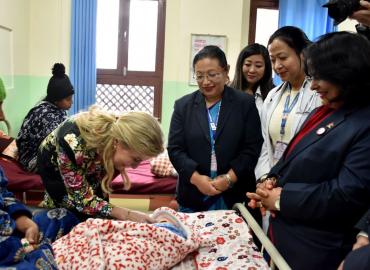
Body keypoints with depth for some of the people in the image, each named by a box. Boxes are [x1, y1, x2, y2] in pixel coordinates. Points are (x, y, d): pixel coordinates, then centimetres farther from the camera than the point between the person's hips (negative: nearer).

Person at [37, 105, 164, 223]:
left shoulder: (118, 131, -29)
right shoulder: (73, 143, -45)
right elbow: (82, 198, -34)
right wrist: (127, 215, -42)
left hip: (89, 164, 4)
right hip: (54, 164, -3)